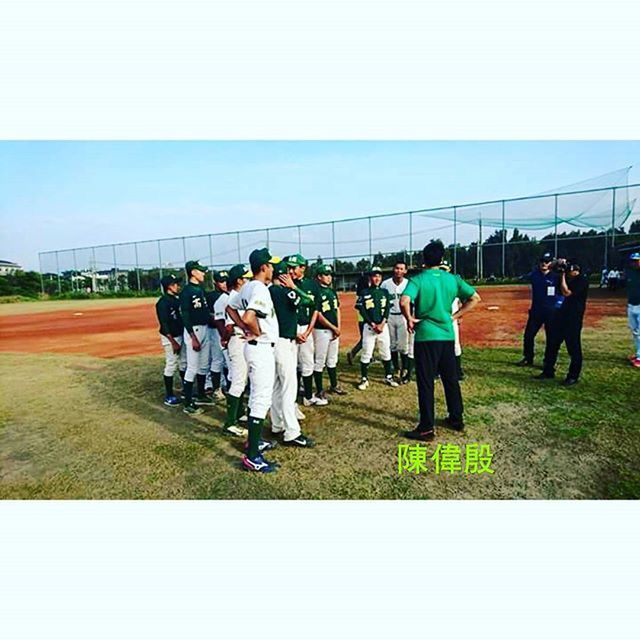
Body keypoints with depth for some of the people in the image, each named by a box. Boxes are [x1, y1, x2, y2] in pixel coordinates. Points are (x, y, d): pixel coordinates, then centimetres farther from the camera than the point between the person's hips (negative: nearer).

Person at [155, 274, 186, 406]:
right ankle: (169, 396, 9)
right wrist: (173, 342, -20)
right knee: (171, 366, -2)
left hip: (181, 335, 9)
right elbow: (164, 324, -18)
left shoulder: (177, 299, 10)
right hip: (171, 337, -9)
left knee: (184, 363, 16)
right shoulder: (163, 302, -15)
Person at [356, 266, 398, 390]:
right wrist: (373, 324, -13)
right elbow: (362, 311, -6)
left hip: (383, 326, 3)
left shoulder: (385, 292, 9)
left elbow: (387, 309, 2)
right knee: (366, 353, -2)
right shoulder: (364, 293, 0)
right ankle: (364, 379, 8)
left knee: (386, 353, 9)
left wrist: (382, 324, -12)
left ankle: (388, 377, 22)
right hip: (369, 326, -3)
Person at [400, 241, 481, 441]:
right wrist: (455, 316, 8)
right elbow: (474, 298, 6)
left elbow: (404, 301, -26)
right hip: (447, 336, 5)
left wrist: (409, 319, -9)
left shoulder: (418, 280, -9)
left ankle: (427, 428, 7)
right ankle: (456, 419, 31)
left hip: (426, 336, -5)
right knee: (451, 379, 18)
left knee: (426, 383, 2)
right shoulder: (453, 279, 5)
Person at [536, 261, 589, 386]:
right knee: (552, 341, 12)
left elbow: (566, 292, -21)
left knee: (573, 347, -1)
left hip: (574, 317, -9)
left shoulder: (582, 280, -15)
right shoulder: (569, 278, 9)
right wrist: (561, 265, 4)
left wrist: (563, 274, -15)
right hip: (562, 313, 9)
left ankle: (573, 376, 10)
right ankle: (548, 371, 22)